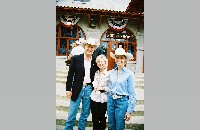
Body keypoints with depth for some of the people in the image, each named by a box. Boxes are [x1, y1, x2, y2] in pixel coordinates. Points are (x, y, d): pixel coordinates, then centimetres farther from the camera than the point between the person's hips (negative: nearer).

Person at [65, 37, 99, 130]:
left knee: (85, 113, 13)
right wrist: (68, 89, -6)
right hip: (77, 89, -2)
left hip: (89, 89, 2)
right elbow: (70, 74, -3)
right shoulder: (76, 58, -3)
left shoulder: (95, 61, 3)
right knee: (72, 113, 5)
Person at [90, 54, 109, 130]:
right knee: (95, 119, 10)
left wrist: (103, 88, -16)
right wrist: (94, 87, 1)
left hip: (103, 100, -4)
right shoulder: (96, 73, 8)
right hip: (94, 98, 4)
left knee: (102, 118, 8)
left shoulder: (108, 74, -7)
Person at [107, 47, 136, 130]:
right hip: (111, 101, 4)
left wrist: (129, 111, -10)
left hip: (122, 102, -4)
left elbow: (132, 94, -8)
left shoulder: (129, 74, -9)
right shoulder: (111, 73, 4)